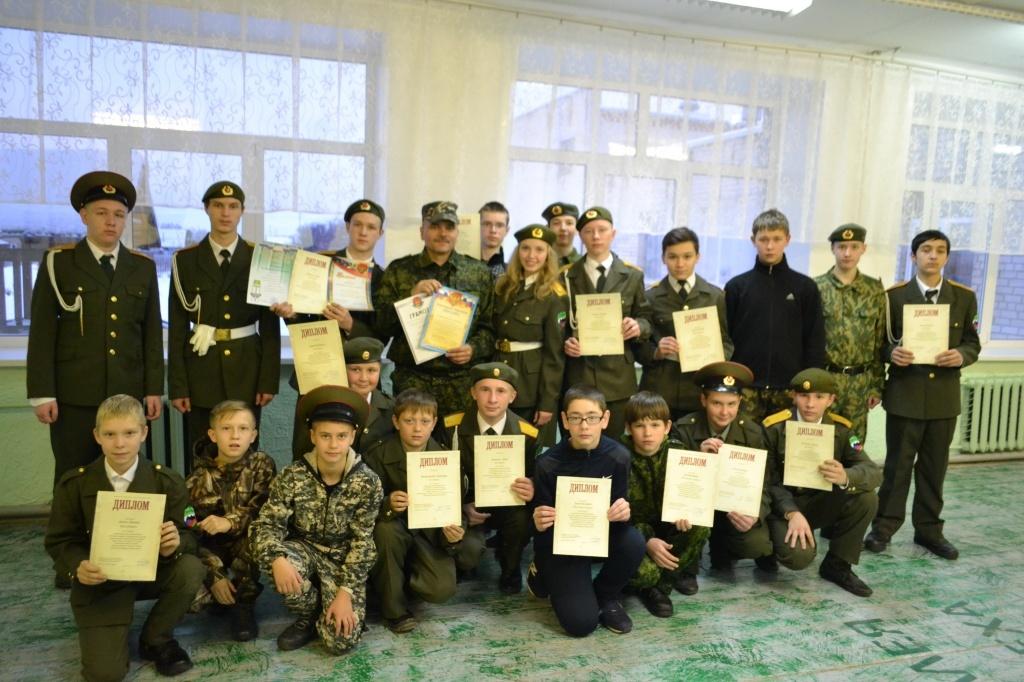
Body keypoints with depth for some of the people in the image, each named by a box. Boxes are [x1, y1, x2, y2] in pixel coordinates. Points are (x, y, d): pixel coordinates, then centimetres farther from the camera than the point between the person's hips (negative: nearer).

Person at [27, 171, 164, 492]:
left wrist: (154, 389, 4)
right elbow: (42, 332, -1)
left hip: (128, 394, 2)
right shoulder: (57, 262, 2)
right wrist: (42, 393, -7)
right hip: (73, 395, -2)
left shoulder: (144, 267, 9)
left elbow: (152, 333, 9)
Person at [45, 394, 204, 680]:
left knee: (192, 569, -32)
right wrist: (77, 566, -23)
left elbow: (187, 535, -7)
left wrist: (174, 545, -32)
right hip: (100, 579, -1)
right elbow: (58, 541, -2)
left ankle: (155, 638, -2)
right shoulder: (74, 484, -8)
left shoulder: (167, 482, -9)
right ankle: (114, 628, 24)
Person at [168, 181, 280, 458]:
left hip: (247, 371, 0)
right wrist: (177, 385, -3)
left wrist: (269, 380, -5)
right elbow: (177, 328, 2)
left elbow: (270, 325, 1)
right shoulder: (185, 260, 3)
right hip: (201, 371, 0)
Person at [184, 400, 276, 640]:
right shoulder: (199, 479, -10)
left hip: (246, 543, 0)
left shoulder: (262, 464, -10)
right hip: (211, 548, 1)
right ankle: (223, 592, 11)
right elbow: (194, 533, -12)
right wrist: (215, 577, -20)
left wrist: (230, 522, -35)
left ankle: (243, 602, -9)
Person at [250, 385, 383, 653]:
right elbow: (266, 524, -16)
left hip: (344, 558, -1)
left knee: (341, 640, -19)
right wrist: (278, 559, -37)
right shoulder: (292, 476, -15)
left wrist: (346, 591, -20)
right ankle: (308, 617, -1)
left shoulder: (367, 482, -16)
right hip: (304, 549, 1)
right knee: (284, 572, -36)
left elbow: (362, 542, -12)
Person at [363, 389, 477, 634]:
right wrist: (387, 505, -38)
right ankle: (394, 608, -14)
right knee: (386, 529, -37)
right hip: (396, 527, -1)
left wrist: (455, 530, -29)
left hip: (430, 531, 1)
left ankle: (404, 573, 14)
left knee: (442, 590, -22)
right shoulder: (378, 456, -14)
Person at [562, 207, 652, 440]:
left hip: (618, 376, 1)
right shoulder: (566, 275, 6)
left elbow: (646, 318, 9)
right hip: (577, 375, -1)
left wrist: (638, 327, -13)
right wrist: (564, 342, -12)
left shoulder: (632, 275, 8)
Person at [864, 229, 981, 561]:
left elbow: (972, 343, 7)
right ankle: (885, 525, 14)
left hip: (944, 395, 2)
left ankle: (928, 529, 22)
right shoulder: (894, 295, 0)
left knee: (934, 466, 11)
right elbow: (880, 340, 1)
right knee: (898, 464, 4)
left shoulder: (964, 297, 6)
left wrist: (961, 356, -15)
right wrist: (892, 353, -20)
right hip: (905, 394, -2)